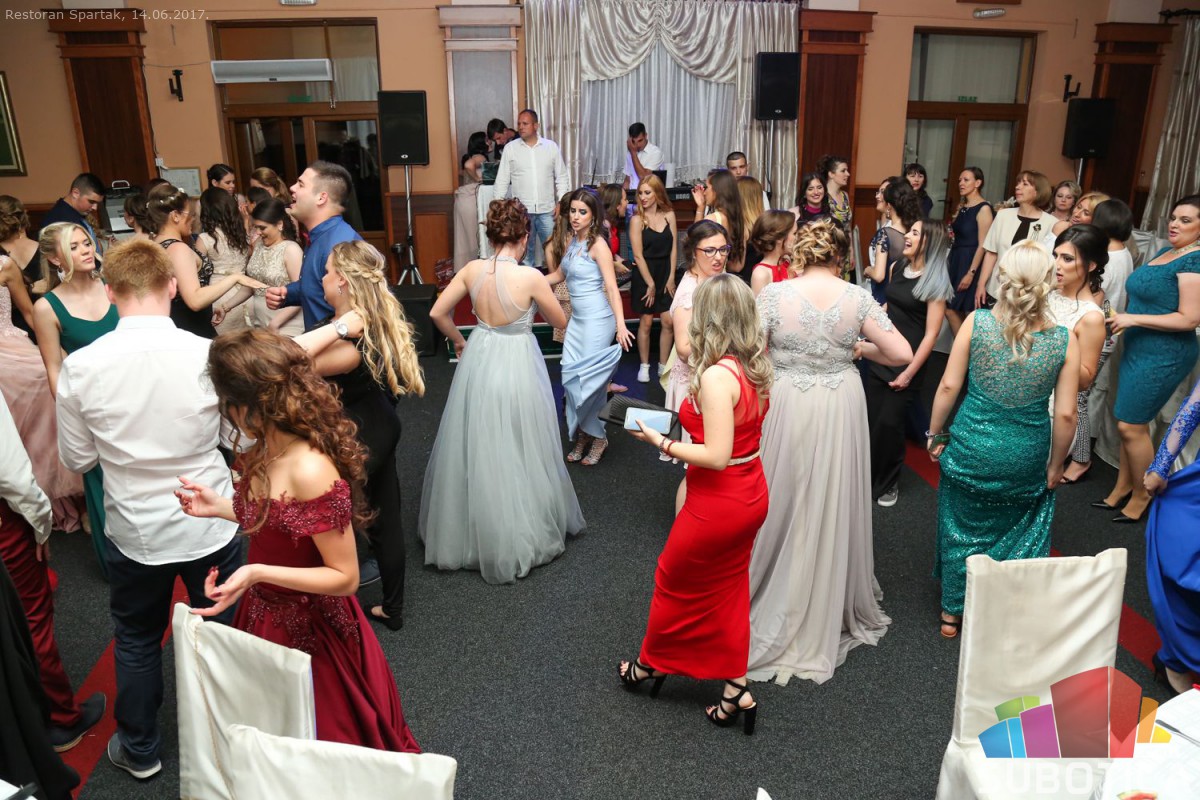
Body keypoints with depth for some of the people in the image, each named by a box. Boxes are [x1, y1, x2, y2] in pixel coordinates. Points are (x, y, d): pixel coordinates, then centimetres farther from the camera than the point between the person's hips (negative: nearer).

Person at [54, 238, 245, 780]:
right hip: (210, 527, -1)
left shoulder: (80, 367, -15)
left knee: (136, 641, 23)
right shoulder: (210, 355, -20)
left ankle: (139, 750, 42)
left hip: (133, 533, 1)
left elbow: (77, 459, -2)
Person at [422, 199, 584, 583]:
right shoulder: (531, 277, -17)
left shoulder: (472, 270, -7)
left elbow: (438, 313, 0)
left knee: (475, 449, 19)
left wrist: (459, 342, 16)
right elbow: (560, 321, -4)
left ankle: (470, 533, 37)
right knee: (517, 453, 11)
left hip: (478, 362, 4)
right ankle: (520, 538, 27)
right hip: (516, 366, -4)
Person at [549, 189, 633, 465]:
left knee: (588, 379, -3)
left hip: (597, 320, -8)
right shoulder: (572, 242, 9)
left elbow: (611, 287, -19)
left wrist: (621, 325, -28)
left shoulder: (598, 245, -13)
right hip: (577, 318, 8)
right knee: (570, 376, 7)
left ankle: (598, 437, 15)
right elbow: (559, 274, 24)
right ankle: (583, 434, 22)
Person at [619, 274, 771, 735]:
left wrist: (660, 442, -17)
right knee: (728, 591, 20)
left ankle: (651, 664, 40)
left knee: (675, 583, 16)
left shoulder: (716, 375, -26)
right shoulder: (755, 368, 0)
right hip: (751, 494, 8)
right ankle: (736, 690, 29)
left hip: (718, 504, -8)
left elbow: (717, 456, -28)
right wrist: (695, 414, 10)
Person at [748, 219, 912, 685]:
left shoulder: (773, 294, -10)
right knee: (833, 508, 16)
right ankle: (829, 613, 35)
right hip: (842, 408, 2)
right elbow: (902, 353, -4)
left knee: (781, 506, 14)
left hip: (785, 409, -1)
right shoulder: (857, 298, -5)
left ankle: (776, 615, 30)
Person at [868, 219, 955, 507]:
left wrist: (909, 373, -16)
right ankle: (869, 476, 27)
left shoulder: (935, 282, -14)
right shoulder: (897, 267, 4)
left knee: (889, 423, 0)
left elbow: (931, 334, -15)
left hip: (908, 361, -5)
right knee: (871, 419, 8)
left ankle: (888, 483, 21)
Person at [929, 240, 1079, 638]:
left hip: (972, 445, 0)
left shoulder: (976, 322, -15)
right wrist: (1056, 464, 7)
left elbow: (949, 386, -11)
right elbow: (1065, 415, -8)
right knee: (1018, 534, 22)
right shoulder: (1065, 341, -11)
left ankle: (953, 614, 34)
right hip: (1027, 458, 1)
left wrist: (935, 434, 4)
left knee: (963, 529, 19)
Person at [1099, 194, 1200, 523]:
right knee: (1129, 423, 13)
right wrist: (1123, 317, 9)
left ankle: (1142, 496, 15)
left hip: (1164, 356, -9)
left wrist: (1133, 319, -21)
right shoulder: (1165, 252, 12)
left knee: (1132, 426, -3)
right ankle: (1122, 489, 25)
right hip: (1139, 350, 9)